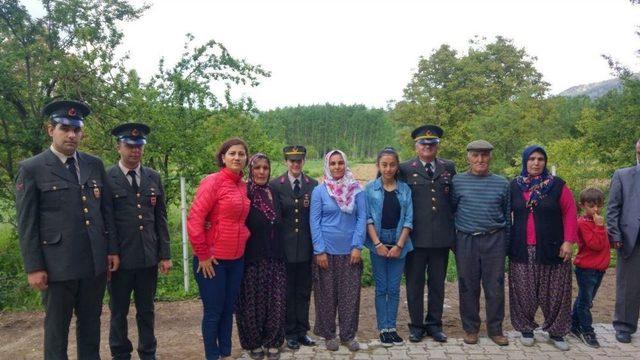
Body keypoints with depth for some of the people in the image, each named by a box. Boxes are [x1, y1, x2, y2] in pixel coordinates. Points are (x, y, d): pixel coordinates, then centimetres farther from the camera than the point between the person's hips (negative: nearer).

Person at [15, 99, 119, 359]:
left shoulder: (95, 165, 8)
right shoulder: (31, 169, -3)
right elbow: (26, 223, -5)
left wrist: (112, 249, 8)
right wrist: (33, 267, -8)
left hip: (96, 262, 4)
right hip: (58, 264, -4)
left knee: (91, 323, 15)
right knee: (57, 327, 10)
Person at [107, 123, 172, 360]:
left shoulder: (154, 178, 6)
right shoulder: (106, 178, -5)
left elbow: (161, 219, 7)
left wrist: (165, 254, 4)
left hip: (149, 258, 3)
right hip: (120, 259, -3)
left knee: (146, 311, 15)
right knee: (119, 313, 13)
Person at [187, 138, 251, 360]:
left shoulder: (243, 186, 7)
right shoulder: (212, 182, -13)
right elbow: (194, 220, -16)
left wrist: (242, 244, 6)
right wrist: (203, 255, -13)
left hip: (237, 259, 6)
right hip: (213, 259, -6)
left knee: (228, 309, 15)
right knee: (213, 312, 6)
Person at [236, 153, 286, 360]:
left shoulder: (273, 192, 8)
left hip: (275, 258, 4)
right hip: (251, 258, -4)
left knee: (275, 302, 6)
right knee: (253, 303, 7)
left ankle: (272, 342, 23)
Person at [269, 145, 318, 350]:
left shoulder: (313, 185, 4)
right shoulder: (275, 185, -4)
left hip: (306, 246, 2)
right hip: (285, 247, -2)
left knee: (304, 291, 12)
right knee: (287, 291, 9)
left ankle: (302, 330, 25)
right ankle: (290, 333, 22)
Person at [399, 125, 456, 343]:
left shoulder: (448, 168, 8)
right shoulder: (405, 169, -1)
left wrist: (453, 230, 8)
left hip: (441, 236, 3)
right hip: (416, 236, -2)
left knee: (437, 283, 12)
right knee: (414, 283, 8)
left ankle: (434, 324, 27)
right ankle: (416, 325, 22)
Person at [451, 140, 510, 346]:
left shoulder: (502, 183, 6)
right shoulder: (458, 181, 2)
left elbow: (507, 214, 12)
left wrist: (508, 242, 10)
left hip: (494, 240, 1)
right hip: (466, 241, 0)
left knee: (495, 287, 6)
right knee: (468, 287, 7)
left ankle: (495, 329, 21)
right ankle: (471, 328, 21)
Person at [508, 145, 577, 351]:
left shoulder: (557, 185, 0)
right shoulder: (514, 186, 4)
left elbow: (570, 213, -2)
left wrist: (569, 241, -9)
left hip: (552, 248, -1)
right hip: (522, 249, 1)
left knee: (554, 292, 6)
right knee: (523, 292, 6)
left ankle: (556, 332, 21)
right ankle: (526, 329, 20)